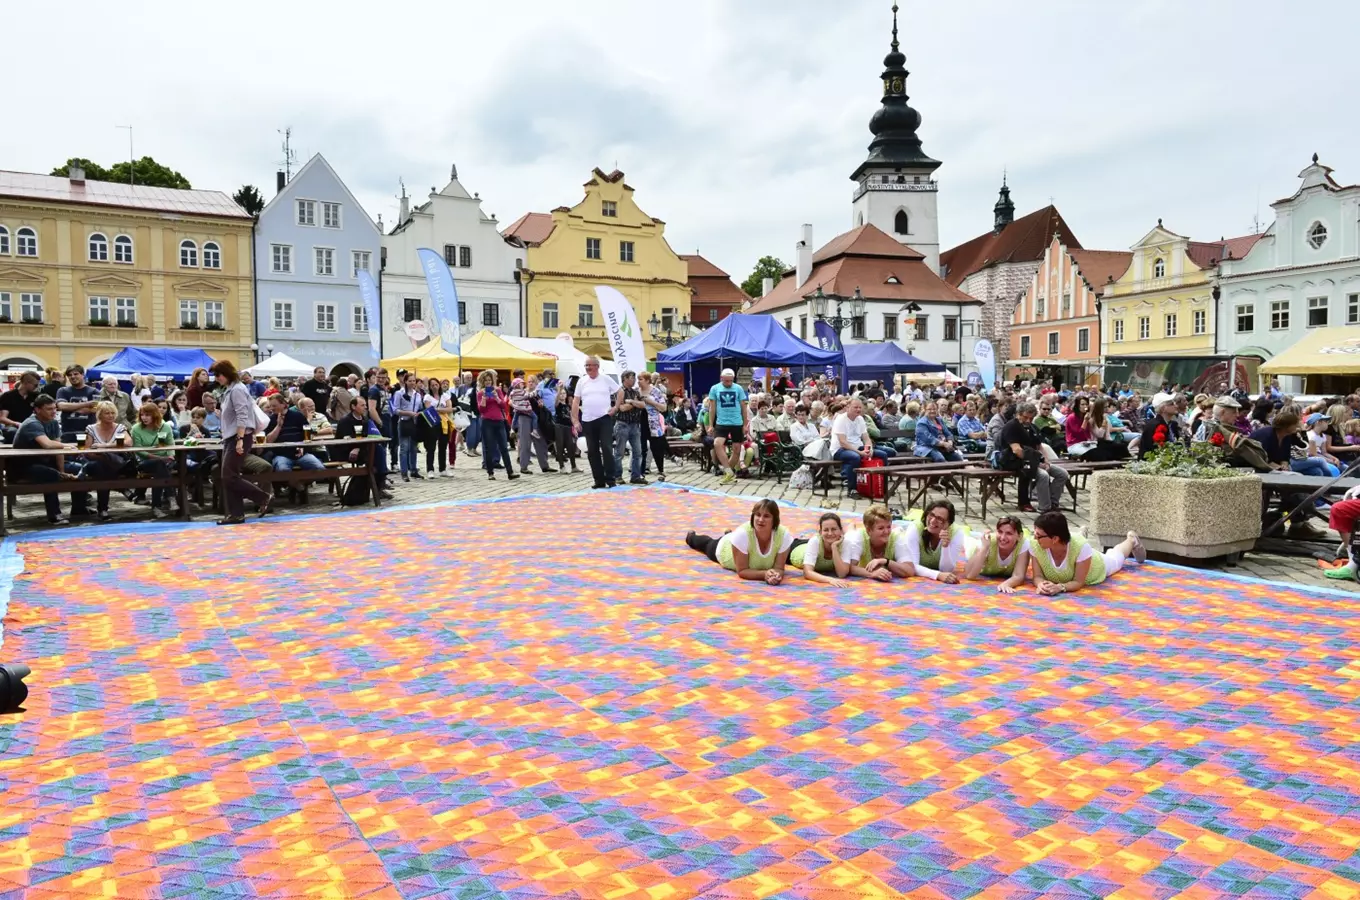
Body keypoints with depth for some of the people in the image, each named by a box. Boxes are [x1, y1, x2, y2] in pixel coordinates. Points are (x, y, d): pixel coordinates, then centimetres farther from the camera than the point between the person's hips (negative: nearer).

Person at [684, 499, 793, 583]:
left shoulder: (784, 535, -39)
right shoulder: (742, 534, -47)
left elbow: (779, 568, -32)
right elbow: (742, 571, -41)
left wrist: (776, 575, -54)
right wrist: (765, 574, -56)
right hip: (724, 548, -2)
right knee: (707, 544, 32)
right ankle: (691, 536, 65)